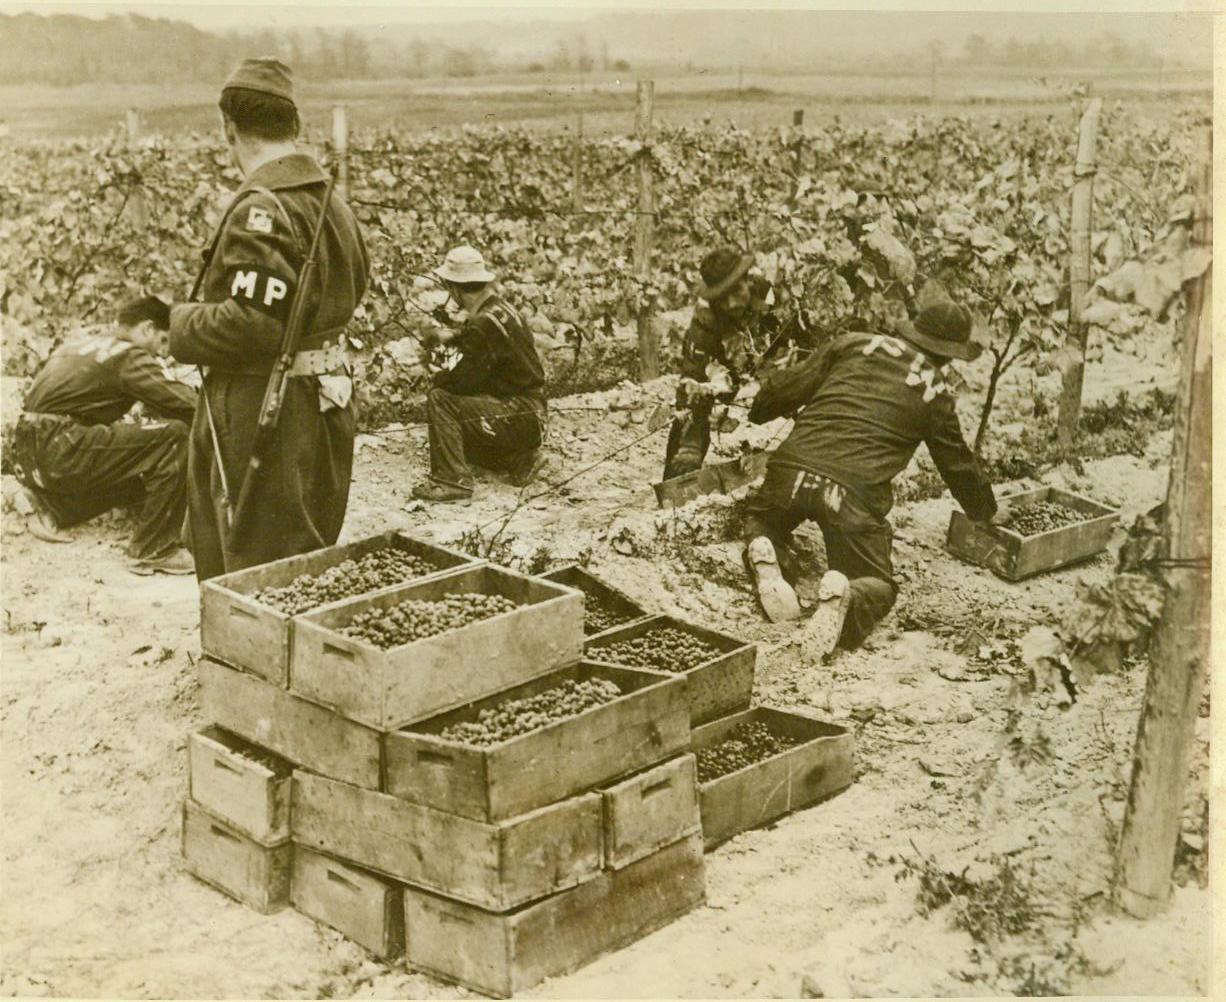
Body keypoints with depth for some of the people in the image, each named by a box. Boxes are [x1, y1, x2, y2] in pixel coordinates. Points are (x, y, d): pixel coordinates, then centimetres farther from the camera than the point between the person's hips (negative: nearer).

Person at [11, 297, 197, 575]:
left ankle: (52, 509, 21)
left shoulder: (82, 337, 18)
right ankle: (153, 551, -14)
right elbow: (183, 403, -15)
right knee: (174, 435, -16)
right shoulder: (128, 356, -8)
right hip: (61, 453, -10)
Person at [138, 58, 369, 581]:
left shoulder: (261, 207, -19)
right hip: (322, 399, 10)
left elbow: (250, 325, -25)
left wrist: (177, 320, -8)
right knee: (312, 570, 20)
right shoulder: (330, 200, 9)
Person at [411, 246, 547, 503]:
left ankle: (452, 480, -15)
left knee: (440, 399, -17)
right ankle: (519, 457, 19)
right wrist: (452, 337, 13)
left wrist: (438, 378, 0)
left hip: (520, 418, -10)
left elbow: (462, 380, -21)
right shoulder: (498, 306, 6)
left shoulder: (486, 322, -23)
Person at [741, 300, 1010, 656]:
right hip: (856, 491, -2)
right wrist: (988, 510, 41)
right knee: (877, 585, 16)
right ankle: (845, 598, -22)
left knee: (760, 519, 32)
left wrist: (760, 411, 36)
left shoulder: (853, 343, 14)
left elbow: (785, 388, 13)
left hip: (794, 466, 2)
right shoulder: (936, 393, 12)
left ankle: (762, 555, -5)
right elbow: (958, 463, 23)